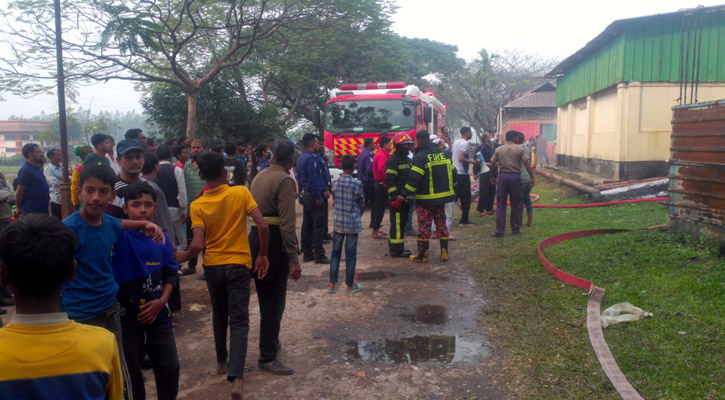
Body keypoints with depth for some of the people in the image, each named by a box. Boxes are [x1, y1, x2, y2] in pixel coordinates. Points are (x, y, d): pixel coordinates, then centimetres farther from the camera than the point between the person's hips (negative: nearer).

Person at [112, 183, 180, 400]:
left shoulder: (162, 238, -1)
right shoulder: (118, 235, -13)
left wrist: (162, 301, -4)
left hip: (158, 314, 4)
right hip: (126, 316, -3)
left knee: (169, 367, 12)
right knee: (131, 372, 11)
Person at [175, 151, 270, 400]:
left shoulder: (197, 205, -8)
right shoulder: (241, 193, -9)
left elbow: (198, 245, -17)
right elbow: (262, 226, -16)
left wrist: (182, 257, 2)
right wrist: (262, 255, -3)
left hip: (212, 266, 2)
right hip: (238, 265, -2)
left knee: (219, 316, 24)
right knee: (239, 321, -1)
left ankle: (221, 362, 38)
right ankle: (236, 377, -15)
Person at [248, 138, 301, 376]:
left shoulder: (260, 176, 11)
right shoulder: (285, 181, -15)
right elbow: (287, 223, -21)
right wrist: (294, 259, -20)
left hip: (255, 238, 9)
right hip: (274, 243, -9)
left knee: (265, 298, 22)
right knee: (274, 302, 2)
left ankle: (271, 343, 38)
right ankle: (267, 357, 10)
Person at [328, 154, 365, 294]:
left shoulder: (335, 183, -3)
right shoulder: (357, 184, -12)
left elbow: (334, 199, 8)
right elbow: (362, 204, -2)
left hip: (338, 222, 3)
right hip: (352, 223, -3)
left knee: (335, 252, 13)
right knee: (350, 254, 5)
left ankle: (332, 284, 17)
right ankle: (350, 286, 14)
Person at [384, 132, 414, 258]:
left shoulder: (408, 160, 17)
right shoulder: (393, 160, -12)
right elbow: (389, 181, -17)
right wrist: (394, 198, -21)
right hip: (397, 199, -9)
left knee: (402, 223, 15)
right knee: (397, 223, -7)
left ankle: (396, 246, 26)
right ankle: (396, 250, -2)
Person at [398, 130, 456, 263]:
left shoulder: (420, 156, -14)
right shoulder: (442, 154, 7)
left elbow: (415, 179, -21)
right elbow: (452, 173, 14)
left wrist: (404, 194, -15)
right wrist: (452, 189, 28)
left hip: (426, 199, -6)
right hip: (442, 197, 6)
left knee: (424, 226, 1)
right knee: (441, 224, 13)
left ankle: (422, 255, 7)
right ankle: (444, 253, 16)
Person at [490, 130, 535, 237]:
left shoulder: (498, 150, 4)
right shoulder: (520, 149, -2)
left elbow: (492, 164, 4)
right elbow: (527, 164, -7)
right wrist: (532, 177, -2)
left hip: (503, 176, 1)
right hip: (515, 176, -1)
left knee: (501, 205, 2)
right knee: (515, 204, 11)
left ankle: (499, 231, 0)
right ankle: (515, 229, 18)